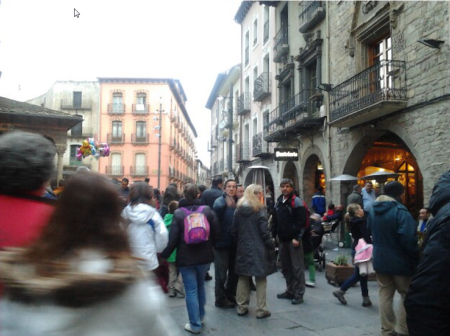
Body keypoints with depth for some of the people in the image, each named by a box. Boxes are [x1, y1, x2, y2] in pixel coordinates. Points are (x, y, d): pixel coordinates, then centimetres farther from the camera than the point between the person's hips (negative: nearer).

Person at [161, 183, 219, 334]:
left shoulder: (178, 213, -11)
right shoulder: (207, 210, -4)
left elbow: (173, 238, -12)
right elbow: (216, 233, -1)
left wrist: (164, 255, 1)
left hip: (186, 257, -3)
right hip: (204, 255, 4)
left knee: (191, 290, 4)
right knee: (200, 285, 23)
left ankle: (195, 325, 11)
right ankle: (201, 316, 37)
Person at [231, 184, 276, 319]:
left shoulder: (238, 210, 4)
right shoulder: (260, 210, -11)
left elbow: (234, 231, 6)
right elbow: (265, 231, -13)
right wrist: (271, 246, -3)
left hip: (243, 248, 5)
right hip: (258, 249, -5)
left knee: (243, 278, 13)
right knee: (261, 279, 4)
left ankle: (241, 307, 19)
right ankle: (261, 310, 8)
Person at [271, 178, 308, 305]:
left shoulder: (297, 201, -8)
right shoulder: (278, 202, 13)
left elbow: (302, 221, -14)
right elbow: (274, 221, 16)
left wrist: (297, 237, -18)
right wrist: (273, 235, 8)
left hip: (293, 239, -7)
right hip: (282, 239, 7)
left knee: (297, 267, -1)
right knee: (285, 267, 14)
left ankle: (299, 294, 6)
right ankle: (290, 290, 26)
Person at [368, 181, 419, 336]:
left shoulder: (373, 210, 5)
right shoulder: (400, 211, -20)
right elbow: (408, 239, -25)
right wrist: (417, 257, -12)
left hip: (380, 260, 6)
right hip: (400, 261, -6)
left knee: (385, 295, 12)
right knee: (407, 295, 10)